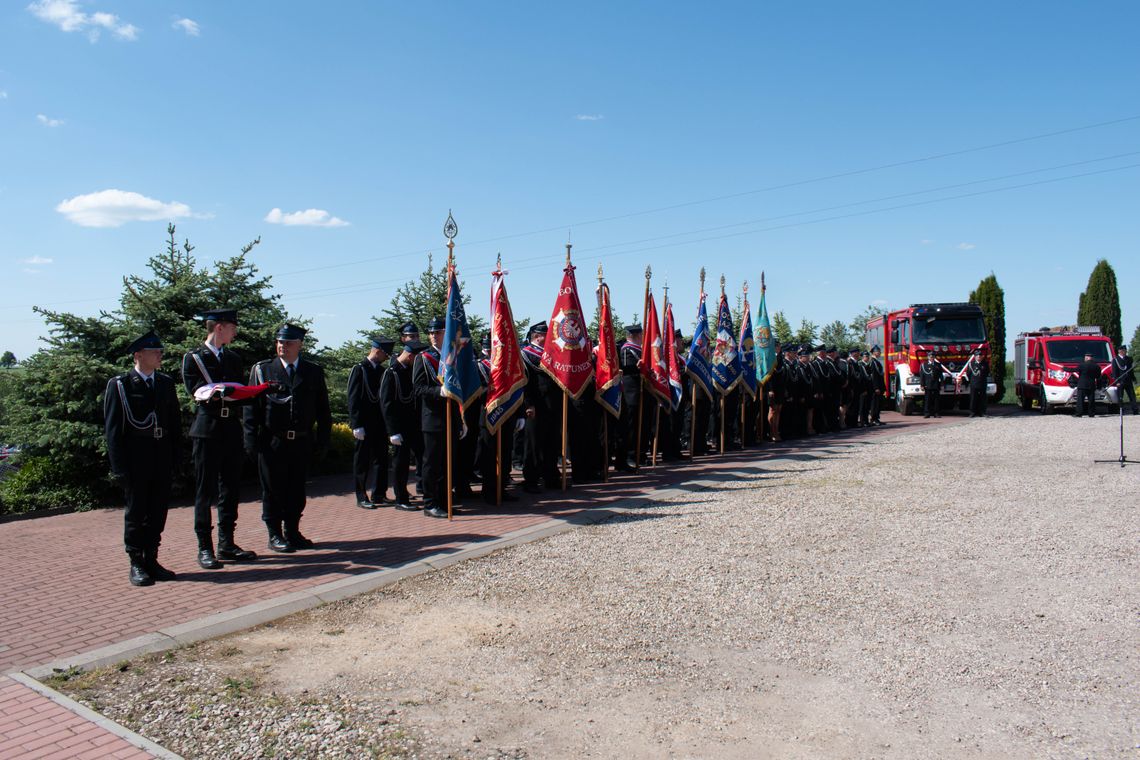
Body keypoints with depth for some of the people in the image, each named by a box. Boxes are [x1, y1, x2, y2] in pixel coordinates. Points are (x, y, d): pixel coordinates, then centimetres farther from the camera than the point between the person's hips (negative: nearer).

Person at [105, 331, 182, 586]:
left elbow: (175, 421, 15)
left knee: (158, 510, 8)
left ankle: (151, 560, 19)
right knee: (136, 511, 3)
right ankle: (136, 564, 13)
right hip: (135, 458, -4)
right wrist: (119, 466, -10)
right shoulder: (119, 385, -2)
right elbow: (112, 428, -4)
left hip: (162, 457, 5)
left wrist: (176, 455, 7)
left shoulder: (166, 382, 13)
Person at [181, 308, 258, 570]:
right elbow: (197, 393, -11)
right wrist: (229, 394, -25)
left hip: (232, 429, 6)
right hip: (207, 430, -6)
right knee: (205, 491, -1)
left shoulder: (233, 358, 17)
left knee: (231, 489, 9)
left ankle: (227, 544, 17)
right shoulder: (193, 358, 1)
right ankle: (205, 548, 6)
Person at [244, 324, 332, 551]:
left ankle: (292, 532, 24)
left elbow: (323, 410, 8)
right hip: (272, 443, -2)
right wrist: (251, 441, -7)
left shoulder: (314, 372, 6)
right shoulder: (262, 370, 2)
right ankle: (275, 535, 15)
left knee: (297, 490, 11)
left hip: (302, 442, 2)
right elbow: (252, 407, 0)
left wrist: (322, 441, 3)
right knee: (273, 490, 5)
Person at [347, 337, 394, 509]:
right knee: (362, 462, 2)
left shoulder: (383, 371, 12)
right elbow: (353, 399, -10)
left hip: (380, 424, 6)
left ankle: (379, 495, 17)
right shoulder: (358, 369, -6)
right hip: (364, 425, -6)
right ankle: (362, 498, 9)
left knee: (380, 460, 8)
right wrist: (357, 425, -15)